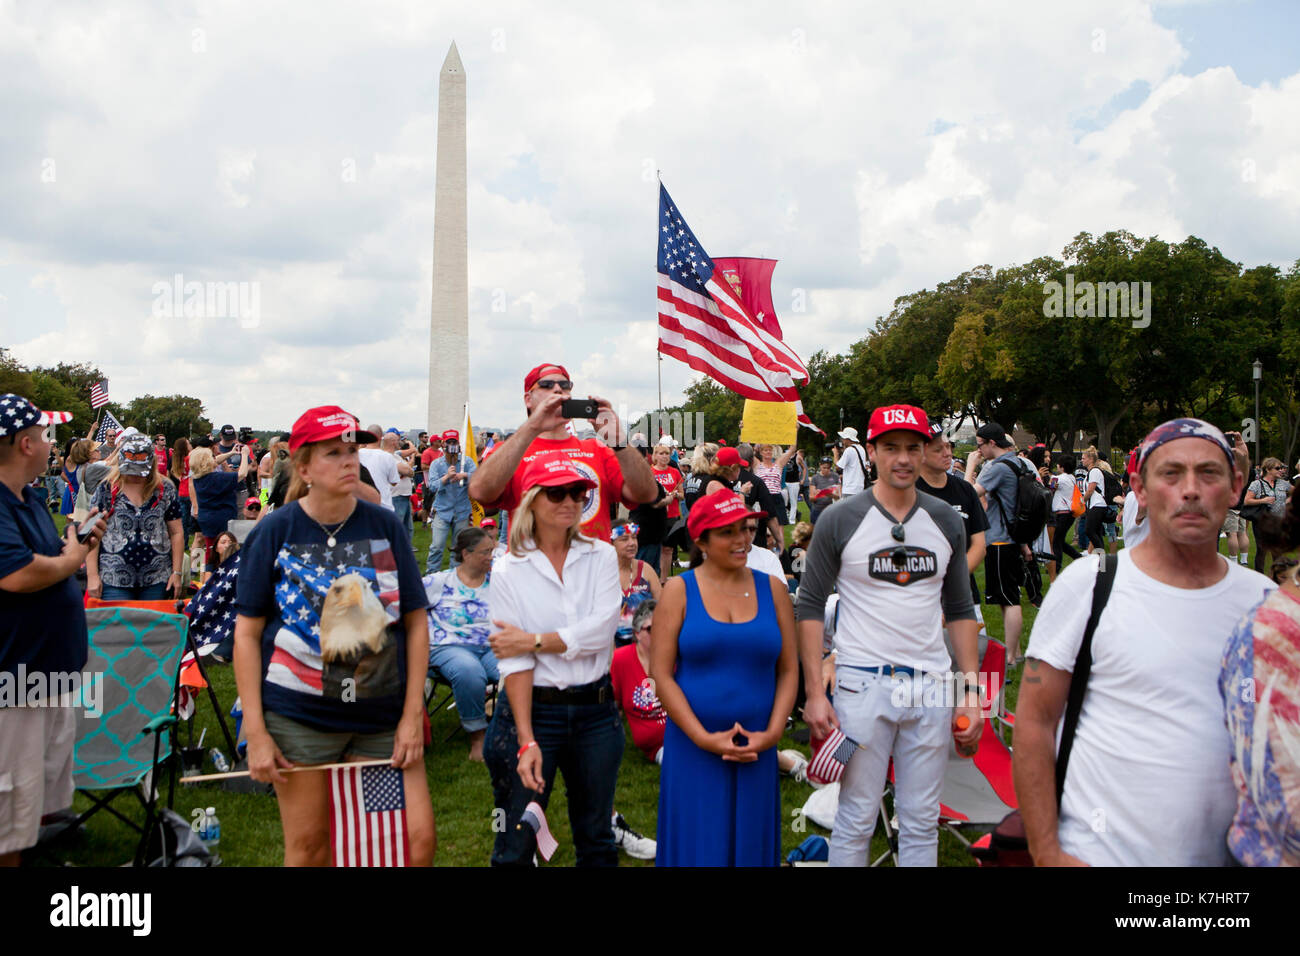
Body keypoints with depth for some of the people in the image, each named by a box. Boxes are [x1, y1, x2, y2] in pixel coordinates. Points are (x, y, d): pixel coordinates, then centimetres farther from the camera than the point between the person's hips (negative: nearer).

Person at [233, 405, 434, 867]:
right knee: (307, 846, 9)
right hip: (300, 713, -1)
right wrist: (255, 732, -5)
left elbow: (416, 622, 4)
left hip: (382, 713, 2)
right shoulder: (274, 532, -3)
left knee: (418, 837, -2)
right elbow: (247, 633, -1)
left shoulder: (385, 526, 1)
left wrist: (413, 714, -1)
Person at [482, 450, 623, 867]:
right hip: (535, 709, -2)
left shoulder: (601, 556, 2)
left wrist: (531, 640, -13)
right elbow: (513, 662, -11)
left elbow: (600, 631, -12)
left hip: (596, 711, 2)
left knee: (597, 840, 17)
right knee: (516, 846, 6)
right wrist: (527, 741, -17)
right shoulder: (509, 570, -5)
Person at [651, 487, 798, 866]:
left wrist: (772, 733, -7)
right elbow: (661, 673, -7)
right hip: (693, 748, -2)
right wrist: (703, 737, -13)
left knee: (750, 845, 11)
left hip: (756, 749, 2)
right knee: (699, 847, 5)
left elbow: (789, 669, 5)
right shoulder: (680, 590, -2)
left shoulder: (773, 589, 5)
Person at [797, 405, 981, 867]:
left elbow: (960, 610, 13)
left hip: (932, 687, 3)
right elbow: (810, 607, -3)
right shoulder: (841, 520, -5)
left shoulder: (946, 521, 7)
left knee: (921, 823, 12)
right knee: (856, 820, 4)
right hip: (863, 685, -3)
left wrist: (971, 689, 6)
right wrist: (815, 692, -9)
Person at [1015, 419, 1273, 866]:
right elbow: (1034, 722, -10)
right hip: (1100, 853, -4)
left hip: (1227, 853, 4)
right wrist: (1047, 852, -13)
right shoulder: (1087, 583, -10)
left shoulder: (1263, 598, 2)